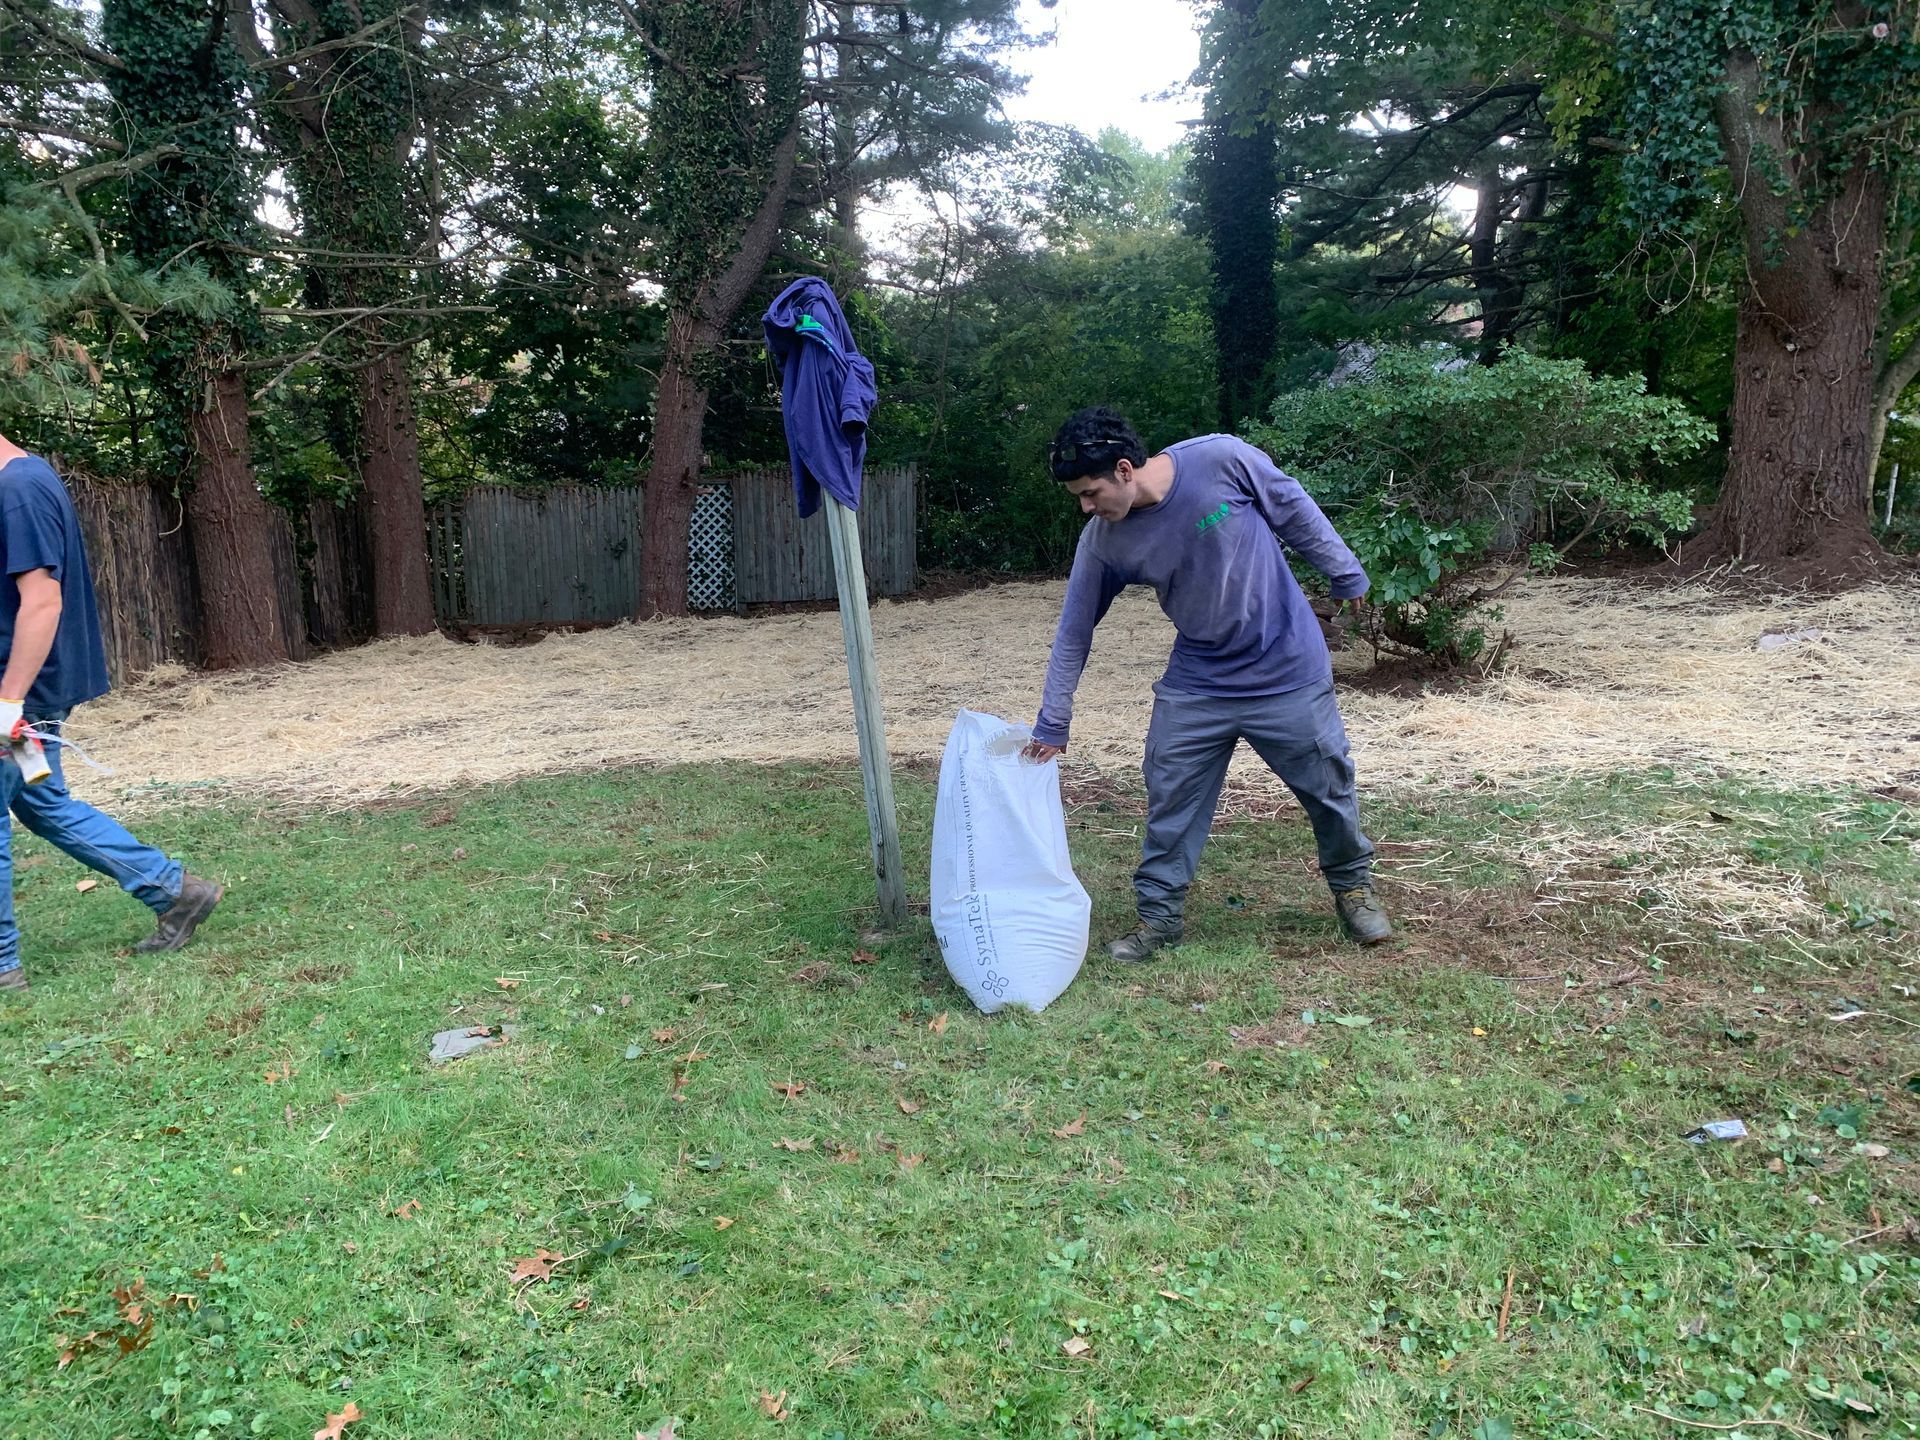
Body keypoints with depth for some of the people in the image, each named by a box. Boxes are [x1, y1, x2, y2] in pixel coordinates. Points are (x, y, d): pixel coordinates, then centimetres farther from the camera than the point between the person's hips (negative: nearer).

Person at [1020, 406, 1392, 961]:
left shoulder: (1220, 459, -21)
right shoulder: (1102, 542, -12)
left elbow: (1293, 509, -5)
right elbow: (1073, 633, -4)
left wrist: (1345, 574, 3)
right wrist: (1052, 723, -1)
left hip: (1288, 670, -2)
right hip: (1196, 684, 2)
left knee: (1328, 784, 9)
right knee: (1170, 796, -1)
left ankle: (1353, 885, 35)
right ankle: (1159, 915, 16)